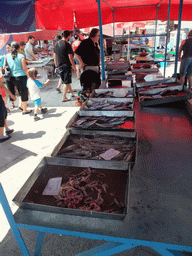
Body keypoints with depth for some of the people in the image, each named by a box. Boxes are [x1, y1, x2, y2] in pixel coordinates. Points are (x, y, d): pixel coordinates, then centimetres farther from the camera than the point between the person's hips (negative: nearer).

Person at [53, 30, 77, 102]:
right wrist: (74, 66, -8)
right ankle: (64, 97, 2)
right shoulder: (67, 45, -12)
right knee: (66, 82, 0)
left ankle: (72, 93, 33)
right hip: (66, 65, -7)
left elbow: (54, 56, 12)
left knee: (65, 81, 17)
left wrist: (56, 65, 19)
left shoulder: (57, 43, 8)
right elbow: (70, 57, -15)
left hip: (59, 66, 7)